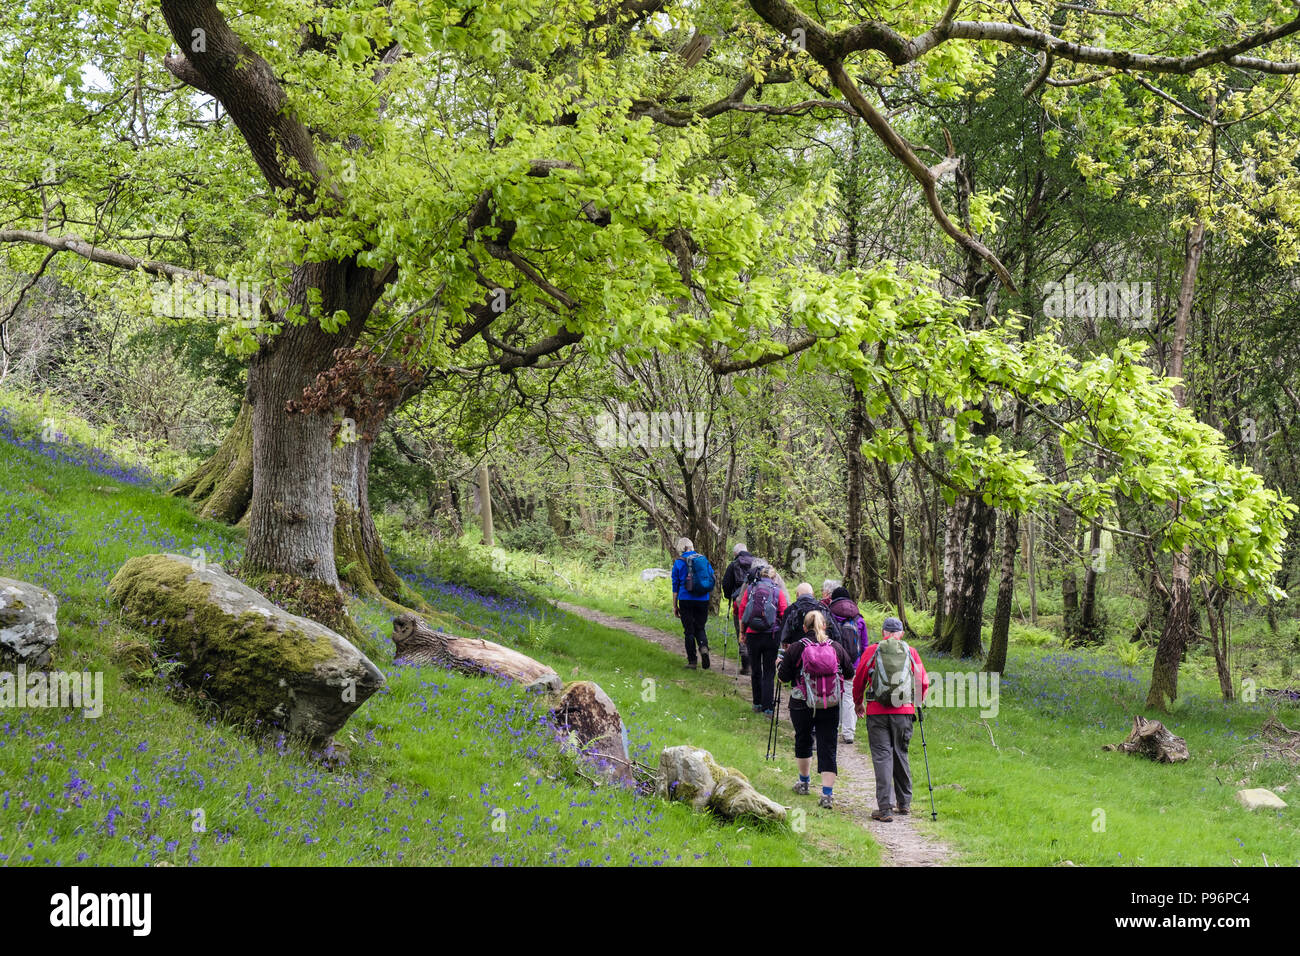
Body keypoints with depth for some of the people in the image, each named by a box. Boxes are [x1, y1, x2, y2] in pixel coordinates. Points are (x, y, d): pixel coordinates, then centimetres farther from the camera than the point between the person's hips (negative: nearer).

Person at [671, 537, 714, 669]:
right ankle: (704, 647, -17)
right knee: (700, 628, 13)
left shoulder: (679, 563, -4)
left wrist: (675, 606, 6)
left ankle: (692, 661, 4)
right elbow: (712, 580, 11)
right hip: (703, 600, 3)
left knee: (689, 630, 5)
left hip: (686, 600, -3)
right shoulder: (704, 559, 5)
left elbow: (675, 586, 0)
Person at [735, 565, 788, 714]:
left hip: (752, 635, 2)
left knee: (755, 671, 15)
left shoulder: (749, 590, 3)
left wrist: (742, 633, 17)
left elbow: (741, 613, 6)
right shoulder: (778, 592, -2)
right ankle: (767, 707, 1)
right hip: (771, 636, -2)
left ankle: (757, 704, 22)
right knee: (769, 673, 3)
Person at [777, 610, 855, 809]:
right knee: (828, 747, 2)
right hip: (830, 707, 1)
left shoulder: (795, 649, -8)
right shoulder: (836, 647, -2)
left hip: (802, 705, -1)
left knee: (803, 740, 22)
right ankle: (827, 793, -8)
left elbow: (782, 678, -3)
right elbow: (850, 673, 9)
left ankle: (804, 781, 37)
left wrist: (780, 664, 18)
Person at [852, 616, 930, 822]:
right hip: (903, 712, 2)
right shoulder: (911, 652, 5)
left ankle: (885, 808, -8)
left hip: (877, 712, -2)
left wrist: (858, 703, 25)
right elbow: (924, 682, 7)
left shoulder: (872, 651, 2)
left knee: (882, 757, -2)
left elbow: (859, 680, 8)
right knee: (900, 755, 16)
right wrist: (917, 701, 27)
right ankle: (904, 804, 24)